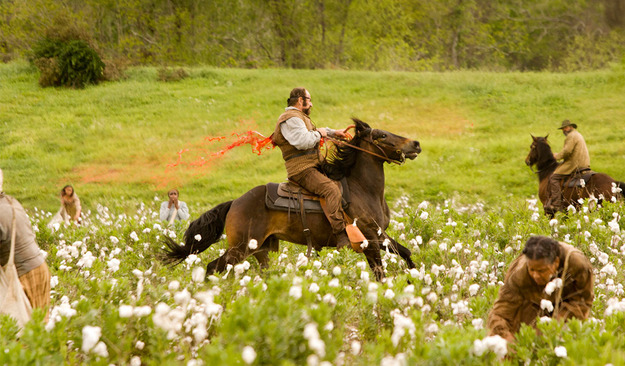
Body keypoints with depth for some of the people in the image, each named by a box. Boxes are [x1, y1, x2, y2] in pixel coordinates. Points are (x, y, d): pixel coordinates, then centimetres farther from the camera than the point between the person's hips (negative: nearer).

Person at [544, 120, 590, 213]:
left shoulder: (571, 136, -9)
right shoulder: (578, 135, 26)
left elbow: (567, 151, -20)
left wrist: (557, 156, -4)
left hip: (575, 165, -11)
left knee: (553, 178, -14)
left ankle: (556, 204, -23)